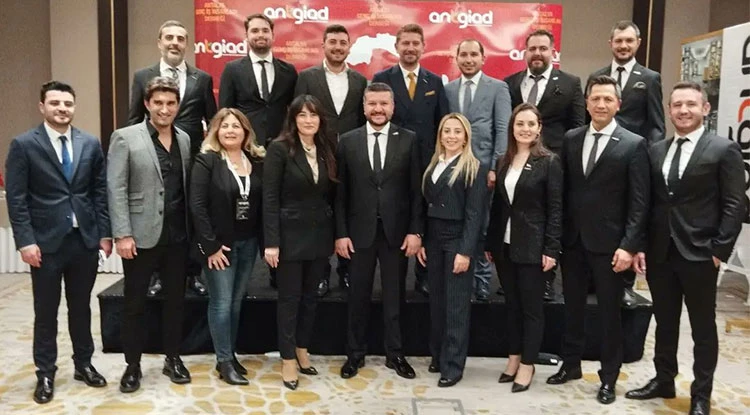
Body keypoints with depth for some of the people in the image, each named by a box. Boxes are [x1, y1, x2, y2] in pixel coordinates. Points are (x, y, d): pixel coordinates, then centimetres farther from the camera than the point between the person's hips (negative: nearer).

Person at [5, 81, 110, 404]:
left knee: (81, 307, 14)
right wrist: (25, 241, -13)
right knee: (46, 312, 8)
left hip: (85, 239, 3)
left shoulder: (90, 144, 6)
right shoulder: (23, 145, -4)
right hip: (46, 242, -3)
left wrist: (104, 233, 2)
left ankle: (84, 364, 28)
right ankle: (45, 374, 21)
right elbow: (16, 198, -6)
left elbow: (100, 192, 7)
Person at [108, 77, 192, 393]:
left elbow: (187, 186, 8)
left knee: (175, 300, 13)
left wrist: (192, 229, 3)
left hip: (177, 236, 4)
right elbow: (115, 189, -9)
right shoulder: (125, 138, -5)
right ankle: (133, 365, 22)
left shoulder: (184, 139, 8)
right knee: (135, 303, 8)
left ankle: (173, 358, 28)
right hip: (141, 236, -4)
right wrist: (122, 234, -14)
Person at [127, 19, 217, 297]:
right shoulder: (142, 77, 5)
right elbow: (133, 120, 7)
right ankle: (157, 274, 20)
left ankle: (193, 274, 19)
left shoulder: (202, 79, 5)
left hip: (193, 160, 0)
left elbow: (212, 122, 6)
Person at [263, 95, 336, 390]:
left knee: (310, 296, 14)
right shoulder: (280, 149, -9)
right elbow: (270, 198, -13)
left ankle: (302, 350, 28)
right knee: (289, 298, 5)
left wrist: (336, 234, 5)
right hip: (290, 235, -5)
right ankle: (288, 360, 16)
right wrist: (271, 242, -17)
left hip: (319, 235, 5)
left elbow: (331, 195, 9)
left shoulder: (326, 150, 6)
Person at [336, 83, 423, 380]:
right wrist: (341, 233, -3)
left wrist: (415, 231, -5)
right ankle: (355, 354, 24)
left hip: (396, 231, 0)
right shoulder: (348, 141, 2)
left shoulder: (408, 140, 0)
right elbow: (341, 192, 1)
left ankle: (394, 354, 24)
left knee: (394, 295, 10)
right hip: (360, 231, 0)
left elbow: (415, 190, 0)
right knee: (358, 296, 10)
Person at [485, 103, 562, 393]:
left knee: (531, 307, 5)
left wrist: (551, 249, -14)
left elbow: (555, 209, -9)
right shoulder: (504, 162, 9)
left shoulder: (549, 161, -6)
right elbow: (497, 205, 11)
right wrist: (490, 243, 9)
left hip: (532, 246, -5)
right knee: (512, 304, 13)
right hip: (505, 245, 5)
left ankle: (527, 364, 15)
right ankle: (513, 358, 25)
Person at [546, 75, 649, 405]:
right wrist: (556, 234, 2)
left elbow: (639, 202, -8)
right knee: (572, 307, 15)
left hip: (608, 242, -4)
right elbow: (564, 190, 6)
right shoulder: (570, 139, 6)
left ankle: (608, 378, 22)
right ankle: (570, 365, 32)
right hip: (572, 240, 4)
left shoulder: (633, 145, -5)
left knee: (609, 312, 8)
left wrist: (629, 245, -15)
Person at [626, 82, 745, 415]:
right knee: (665, 322, 16)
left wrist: (719, 250, -13)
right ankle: (663, 380, 32)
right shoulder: (656, 151, 10)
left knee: (703, 328, 8)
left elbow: (735, 205, -7)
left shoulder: (724, 150, -4)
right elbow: (647, 202, 9)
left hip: (699, 254, -4)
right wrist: (640, 245, 3)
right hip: (659, 253, 4)